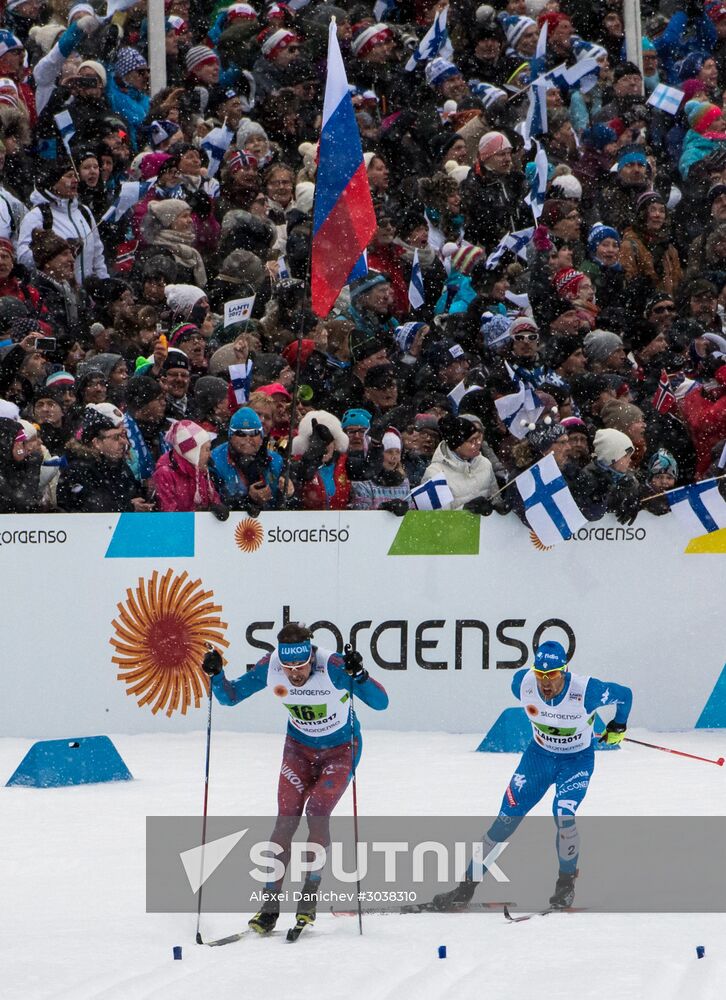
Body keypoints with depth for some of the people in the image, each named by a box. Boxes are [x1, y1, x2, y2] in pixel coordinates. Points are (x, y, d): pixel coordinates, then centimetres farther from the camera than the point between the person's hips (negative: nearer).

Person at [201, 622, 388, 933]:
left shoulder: (332, 667, -30)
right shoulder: (270, 668, -20)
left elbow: (380, 702, -33)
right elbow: (230, 696, -6)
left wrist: (358, 675, -50)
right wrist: (216, 675, -26)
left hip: (340, 750, -3)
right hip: (299, 747, 3)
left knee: (317, 814, -20)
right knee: (286, 820, -10)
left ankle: (309, 900, -7)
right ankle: (269, 907, -6)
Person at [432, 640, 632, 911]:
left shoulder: (586, 691, -31)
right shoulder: (523, 683, -22)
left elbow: (625, 695, -12)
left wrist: (618, 728, 4)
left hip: (577, 760, -3)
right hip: (539, 755, 3)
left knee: (563, 814, -25)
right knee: (508, 817, -5)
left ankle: (566, 883, 1)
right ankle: (467, 887, 3)